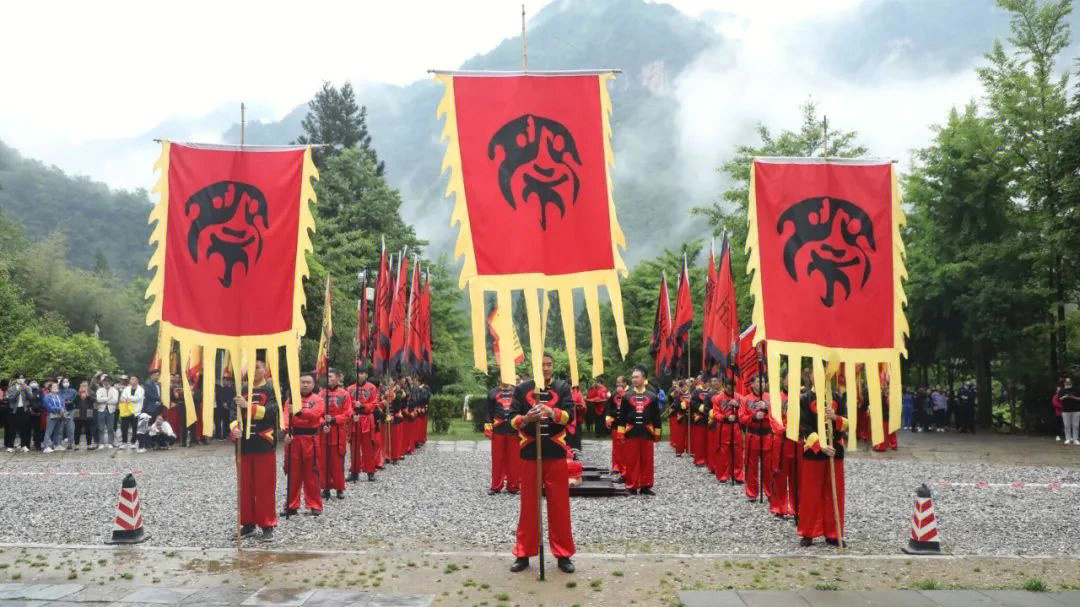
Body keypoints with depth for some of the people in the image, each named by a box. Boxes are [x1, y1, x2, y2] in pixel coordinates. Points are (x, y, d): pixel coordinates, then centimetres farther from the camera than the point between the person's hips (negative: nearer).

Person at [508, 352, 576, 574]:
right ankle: (523, 554, 16)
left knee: (559, 506, 4)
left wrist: (551, 412, -27)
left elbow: (569, 414, -8)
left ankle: (563, 554, 14)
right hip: (530, 454, 0)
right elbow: (512, 419, 0)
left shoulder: (562, 388, 5)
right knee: (529, 506, 6)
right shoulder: (522, 389, 6)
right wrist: (526, 418, -21)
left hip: (556, 455, 0)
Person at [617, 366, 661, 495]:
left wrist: (657, 433, 6)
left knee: (647, 460, 5)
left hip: (647, 432, 1)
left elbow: (656, 416, 8)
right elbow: (622, 415, 4)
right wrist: (622, 432, 0)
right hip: (631, 432, -1)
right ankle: (632, 486, 10)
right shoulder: (627, 396, 4)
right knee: (631, 460, 1)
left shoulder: (652, 396, 5)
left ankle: (645, 486, 14)